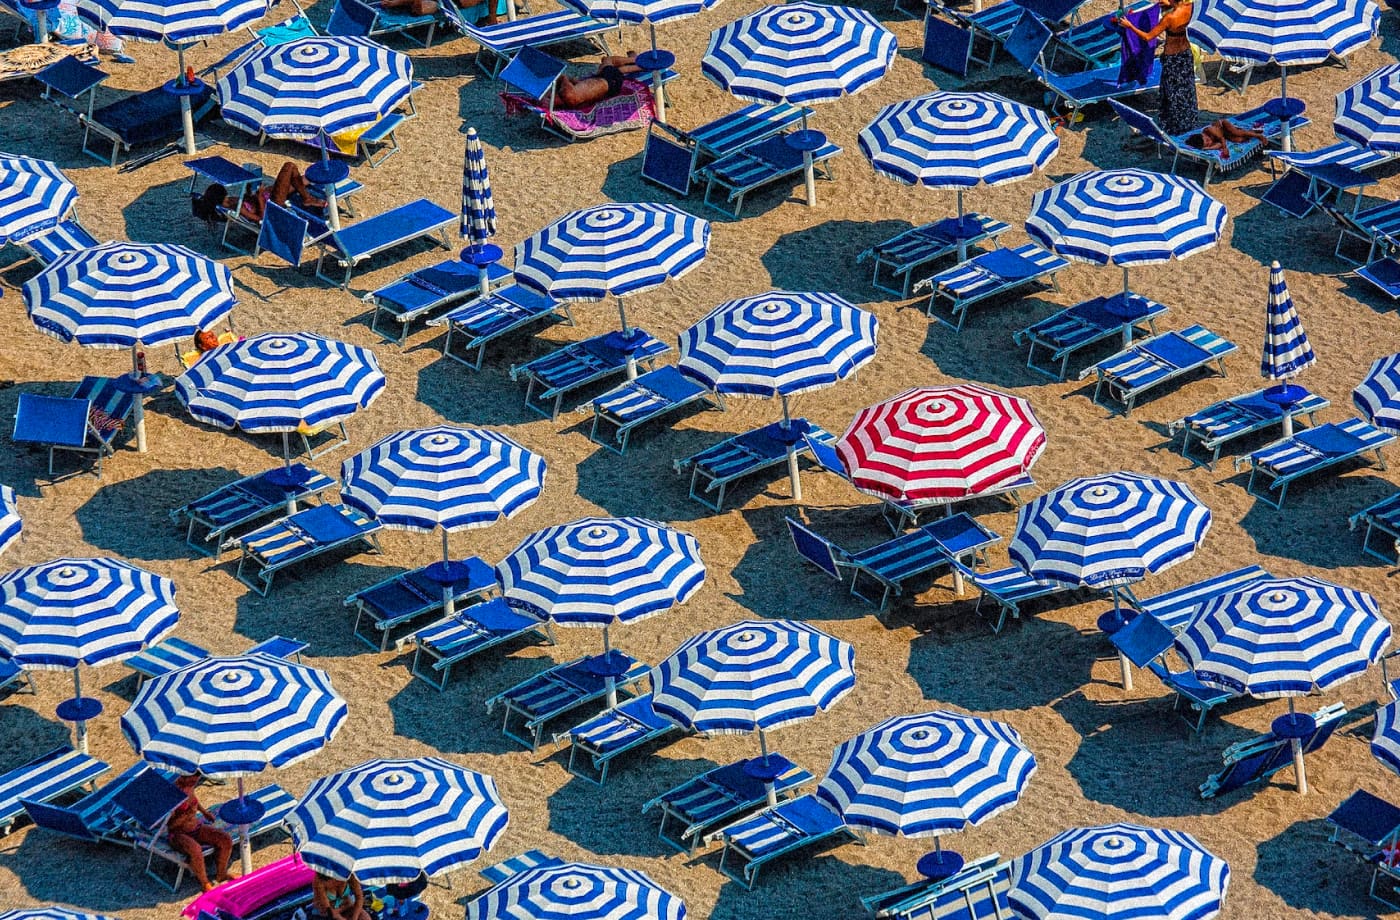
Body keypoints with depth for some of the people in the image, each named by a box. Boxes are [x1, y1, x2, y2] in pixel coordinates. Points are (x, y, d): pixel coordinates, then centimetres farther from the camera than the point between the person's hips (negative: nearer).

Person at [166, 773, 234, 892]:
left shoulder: (189, 786, -6)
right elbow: (170, 825, -24)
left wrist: (204, 811, 19)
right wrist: (187, 814, -33)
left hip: (196, 828, 7)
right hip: (178, 833, -7)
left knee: (226, 840, -7)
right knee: (196, 850, -37)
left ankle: (221, 874, 13)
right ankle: (205, 883, -15)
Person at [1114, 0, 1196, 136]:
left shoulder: (1169, 18, -33)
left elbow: (1147, 37, -27)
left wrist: (1129, 26, -20)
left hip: (1172, 57, -6)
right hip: (1185, 52, 6)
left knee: (1172, 92, 12)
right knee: (1186, 89, 23)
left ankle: (1172, 126, 26)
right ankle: (1187, 122, 40)